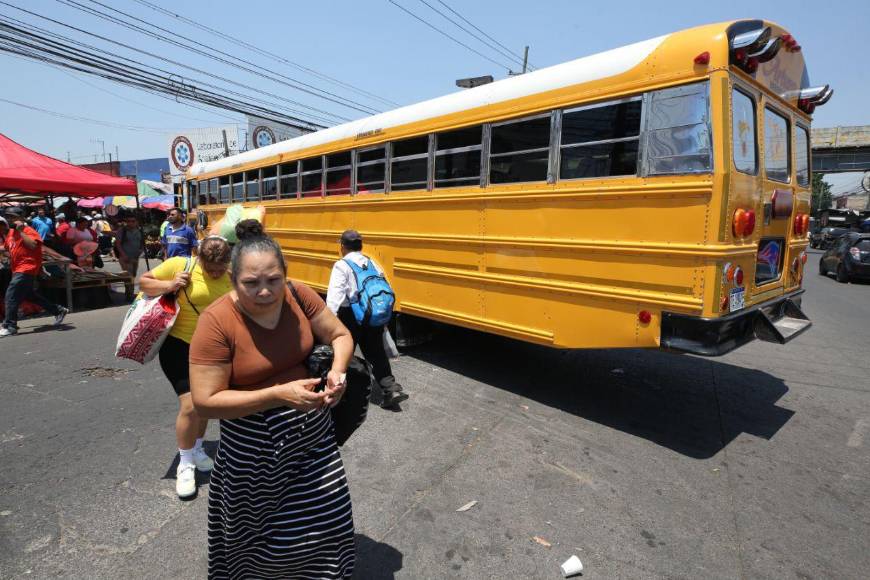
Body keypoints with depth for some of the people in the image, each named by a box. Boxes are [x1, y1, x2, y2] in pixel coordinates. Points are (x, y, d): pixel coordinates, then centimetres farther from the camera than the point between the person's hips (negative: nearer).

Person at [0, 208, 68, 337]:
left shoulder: (28, 231, -10)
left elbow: (33, 245, -27)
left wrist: (21, 231, -23)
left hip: (26, 269, -10)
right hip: (18, 270, 10)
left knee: (11, 295, -13)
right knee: (30, 295, 17)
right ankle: (58, 311, 28)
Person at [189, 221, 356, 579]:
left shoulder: (299, 295, -12)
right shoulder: (216, 323, -22)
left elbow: (340, 336, 0)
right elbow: (205, 402, -20)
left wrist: (337, 370, -21)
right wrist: (279, 394, -29)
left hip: (313, 437, 4)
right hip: (256, 452, -3)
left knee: (326, 525, 18)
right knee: (265, 539, 19)